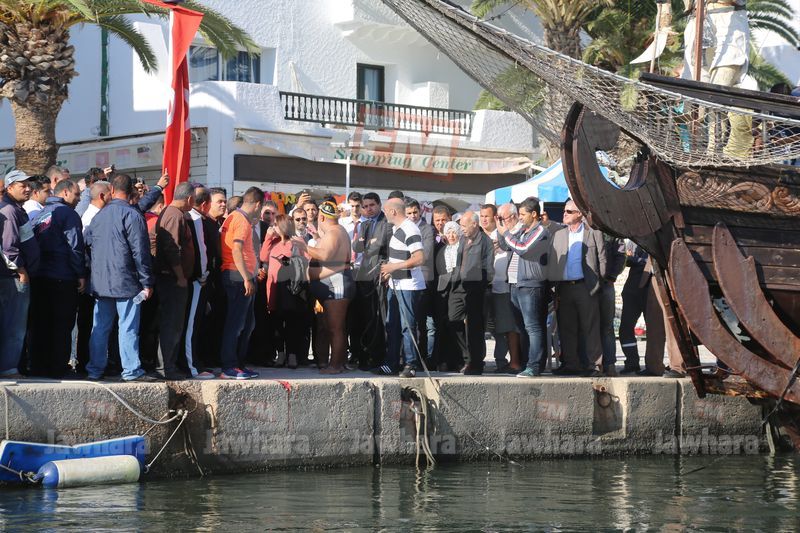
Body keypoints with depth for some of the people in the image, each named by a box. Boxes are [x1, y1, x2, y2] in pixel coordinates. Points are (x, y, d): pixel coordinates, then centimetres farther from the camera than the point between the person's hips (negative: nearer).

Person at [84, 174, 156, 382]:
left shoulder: (99, 215, 10)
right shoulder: (131, 215, -10)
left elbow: (87, 242, 19)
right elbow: (140, 252, -12)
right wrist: (147, 282, -8)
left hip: (101, 283, 6)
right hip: (125, 282, -6)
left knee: (100, 327, 10)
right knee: (128, 327, -4)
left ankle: (95, 369, 13)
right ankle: (131, 370, -4)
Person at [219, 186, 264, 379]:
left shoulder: (233, 217, 17)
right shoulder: (242, 221, -13)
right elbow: (236, 250, -23)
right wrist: (247, 279, -24)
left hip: (242, 278, 10)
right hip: (239, 277, -10)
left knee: (247, 323, 15)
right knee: (236, 323, -7)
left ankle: (239, 364, 20)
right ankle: (229, 368, -5)